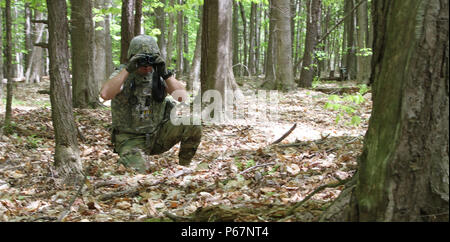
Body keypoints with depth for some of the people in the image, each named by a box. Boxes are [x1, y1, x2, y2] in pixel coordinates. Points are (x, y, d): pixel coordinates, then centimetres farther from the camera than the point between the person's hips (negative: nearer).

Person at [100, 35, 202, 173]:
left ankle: (184, 166, 4)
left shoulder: (158, 75, 2)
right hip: (131, 139, -3)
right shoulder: (122, 74, -7)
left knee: (193, 126, -17)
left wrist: (165, 73, -20)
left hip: (158, 135, 4)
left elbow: (182, 97, -10)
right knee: (137, 171, -29)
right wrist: (128, 69, -28)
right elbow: (105, 94, -29)